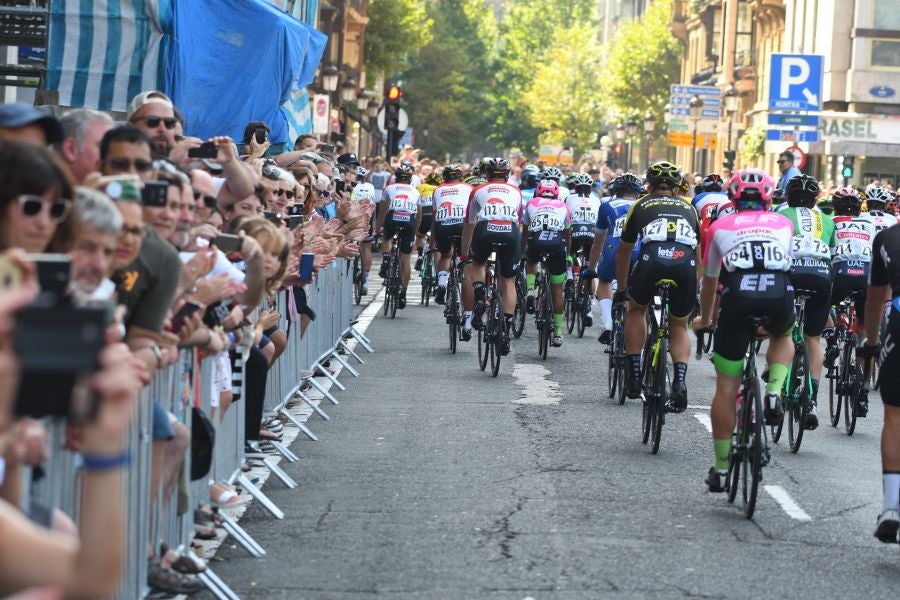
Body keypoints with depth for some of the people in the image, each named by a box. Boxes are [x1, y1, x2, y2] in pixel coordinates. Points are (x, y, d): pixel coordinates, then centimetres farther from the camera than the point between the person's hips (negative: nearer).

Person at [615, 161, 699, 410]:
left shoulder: (641, 205, 31)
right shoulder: (688, 208, 34)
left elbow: (623, 252, 40)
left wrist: (621, 289, 54)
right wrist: (697, 289, 58)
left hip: (652, 260, -1)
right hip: (686, 265, 1)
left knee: (636, 309, 29)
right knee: (679, 326, 22)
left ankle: (634, 375, 23)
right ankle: (679, 382, 0)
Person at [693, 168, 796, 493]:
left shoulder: (720, 227, 26)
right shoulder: (783, 223, 28)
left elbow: (709, 282, 36)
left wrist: (704, 319, 54)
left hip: (739, 294, -1)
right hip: (779, 293, 1)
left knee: (726, 387, 9)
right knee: (783, 336, 37)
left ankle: (721, 469, 12)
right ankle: (774, 394, 11)